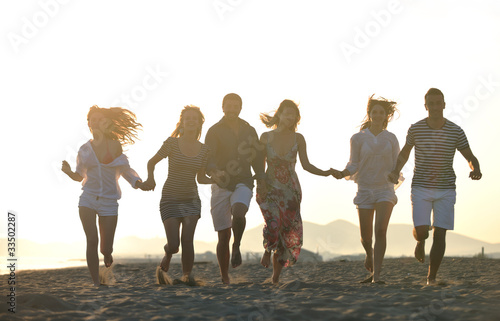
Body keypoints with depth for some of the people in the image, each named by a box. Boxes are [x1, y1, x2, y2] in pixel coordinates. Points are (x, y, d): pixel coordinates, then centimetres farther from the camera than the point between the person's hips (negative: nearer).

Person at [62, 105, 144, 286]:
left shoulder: (115, 145, 2)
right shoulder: (84, 149, 5)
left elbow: (124, 169, 11)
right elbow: (79, 176, 14)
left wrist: (139, 183, -5)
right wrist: (68, 171, -7)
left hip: (109, 201, 0)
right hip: (88, 198, 0)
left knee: (106, 248, 0)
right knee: (92, 240, -16)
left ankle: (107, 257, 39)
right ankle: (96, 283, -7)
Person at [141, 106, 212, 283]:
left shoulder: (203, 149, 1)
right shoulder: (172, 143, -9)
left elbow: (201, 178, 10)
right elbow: (151, 162, 4)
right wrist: (150, 178, -11)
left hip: (191, 200, 2)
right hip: (170, 199, -2)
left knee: (187, 239, -14)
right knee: (174, 245, -6)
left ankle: (186, 275, 3)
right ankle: (168, 254, 30)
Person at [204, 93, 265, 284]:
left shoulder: (249, 131, 10)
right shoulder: (214, 131, -2)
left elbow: (257, 159, 18)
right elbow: (207, 160, -15)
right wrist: (215, 173, -36)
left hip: (243, 183, 1)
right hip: (221, 186, -1)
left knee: (238, 213, -32)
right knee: (223, 235, -1)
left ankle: (237, 246, -5)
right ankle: (225, 279, 11)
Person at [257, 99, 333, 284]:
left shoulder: (298, 138, 3)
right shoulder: (266, 137, 2)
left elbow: (306, 165, 5)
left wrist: (325, 173, -9)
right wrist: (260, 185, -7)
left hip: (291, 190, 2)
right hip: (270, 189, -1)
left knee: (289, 233, -3)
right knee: (273, 222, -26)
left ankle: (276, 276, 11)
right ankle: (268, 250, 8)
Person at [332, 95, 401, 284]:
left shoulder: (391, 139, 6)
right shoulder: (358, 138, 2)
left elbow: (396, 165, 8)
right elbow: (354, 165, 1)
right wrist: (343, 174, -19)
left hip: (385, 189, 0)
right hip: (364, 189, 0)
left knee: (380, 230, -19)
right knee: (366, 237, 3)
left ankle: (376, 276, -17)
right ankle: (370, 254, 41)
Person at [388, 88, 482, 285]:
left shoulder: (456, 132, -5)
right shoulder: (415, 129, -4)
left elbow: (470, 157, 2)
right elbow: (405, 153, 12)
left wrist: (476, 169, -21)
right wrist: (396, 171, -4)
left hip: (446, 190, 0)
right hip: (421, 189, 0)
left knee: (440, 234, -5)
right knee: (421, 230, -12)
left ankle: (431, 277, 8)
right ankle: (420, 241, 28)